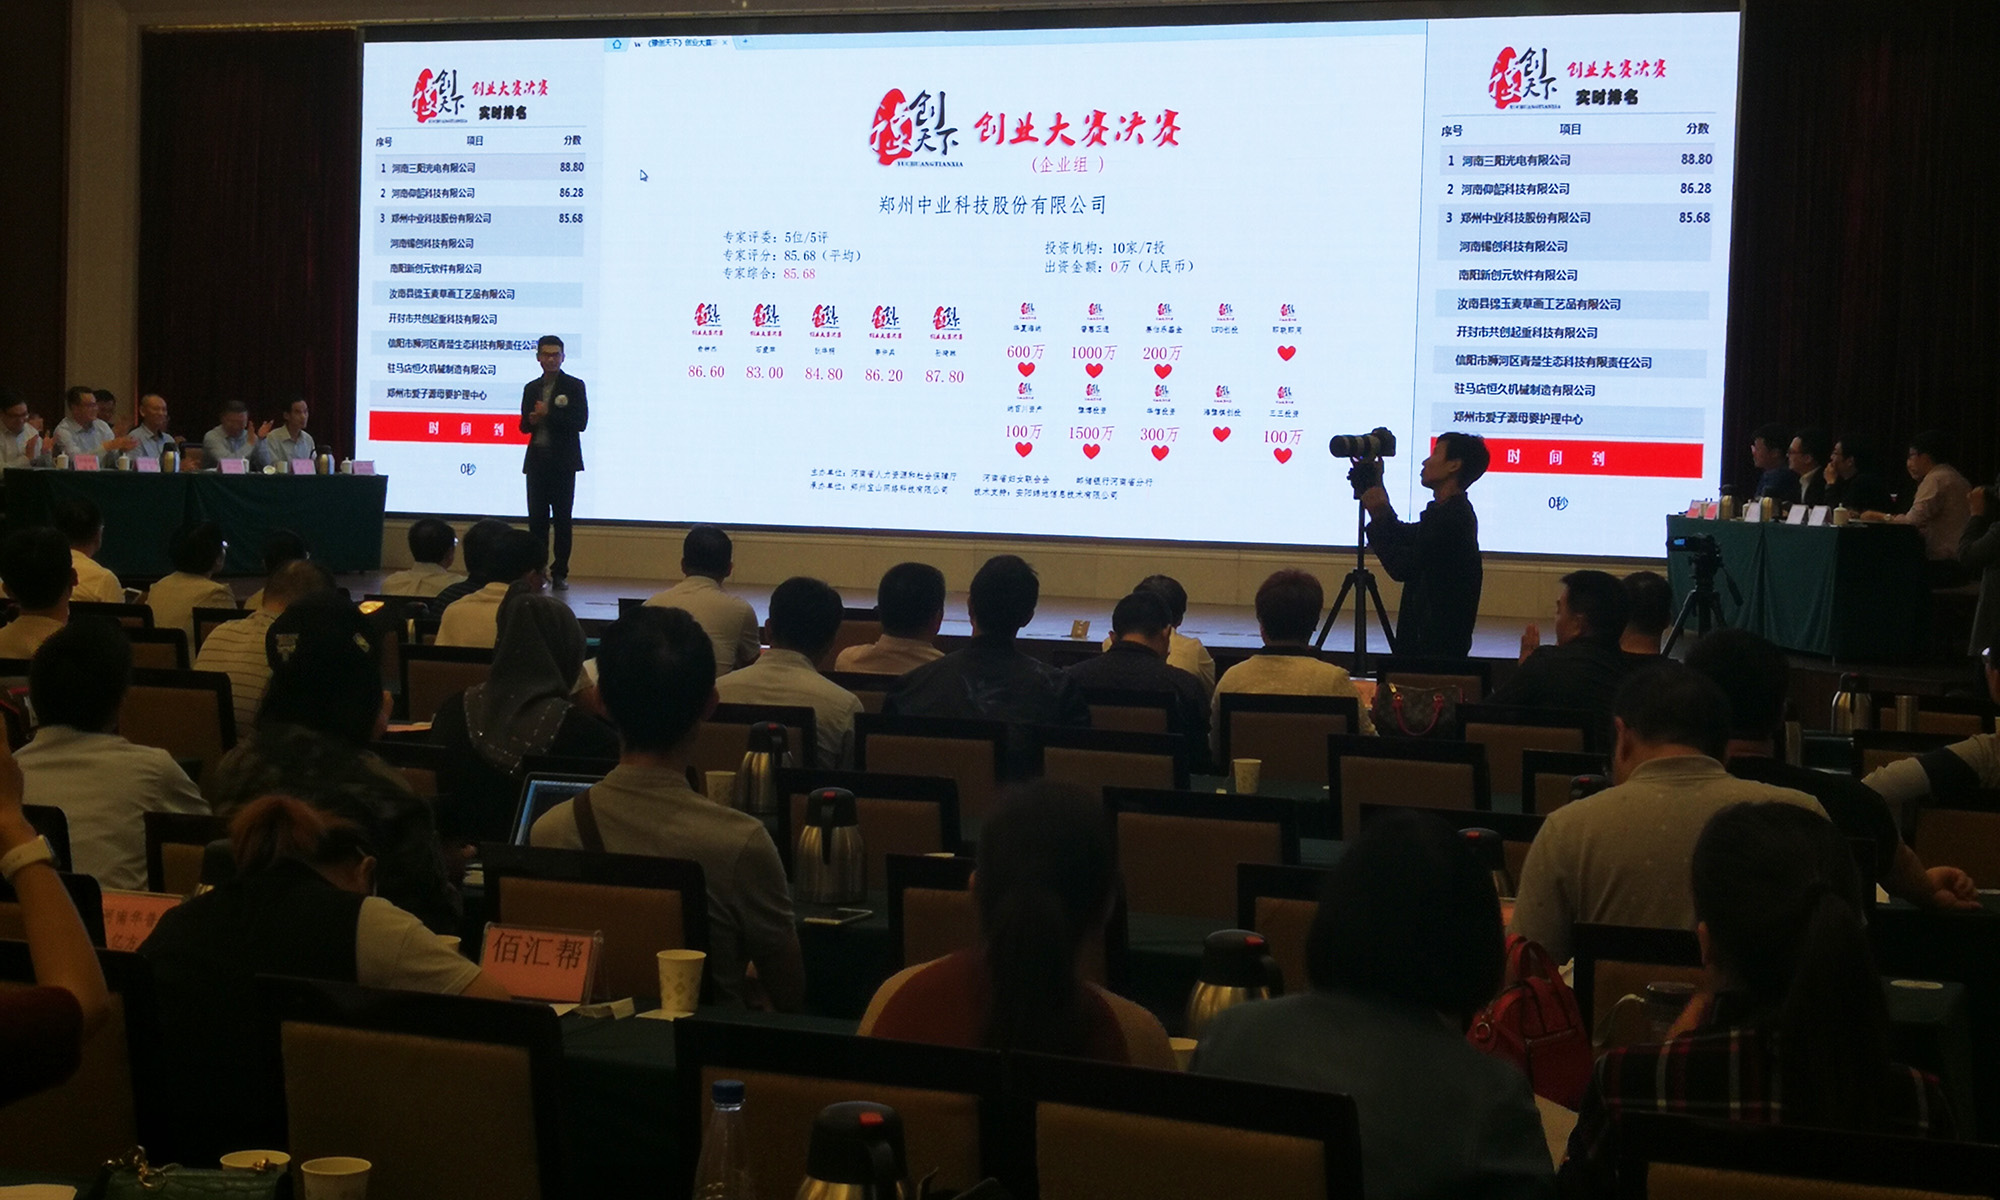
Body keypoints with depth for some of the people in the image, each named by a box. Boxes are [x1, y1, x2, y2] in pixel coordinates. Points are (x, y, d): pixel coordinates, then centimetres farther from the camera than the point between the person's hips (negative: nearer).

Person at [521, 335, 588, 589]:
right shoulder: (531, 388, 14)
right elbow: (524, 425, 16)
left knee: (562, 518, -1)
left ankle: (560, 573, 3)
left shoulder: (574, 386, 0)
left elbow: (580, 422, -10)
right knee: (536, 518, 3)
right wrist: (532, 421, -7)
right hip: (537, 460, 4)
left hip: (563, 461, -4)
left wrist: (547, 415, -14)